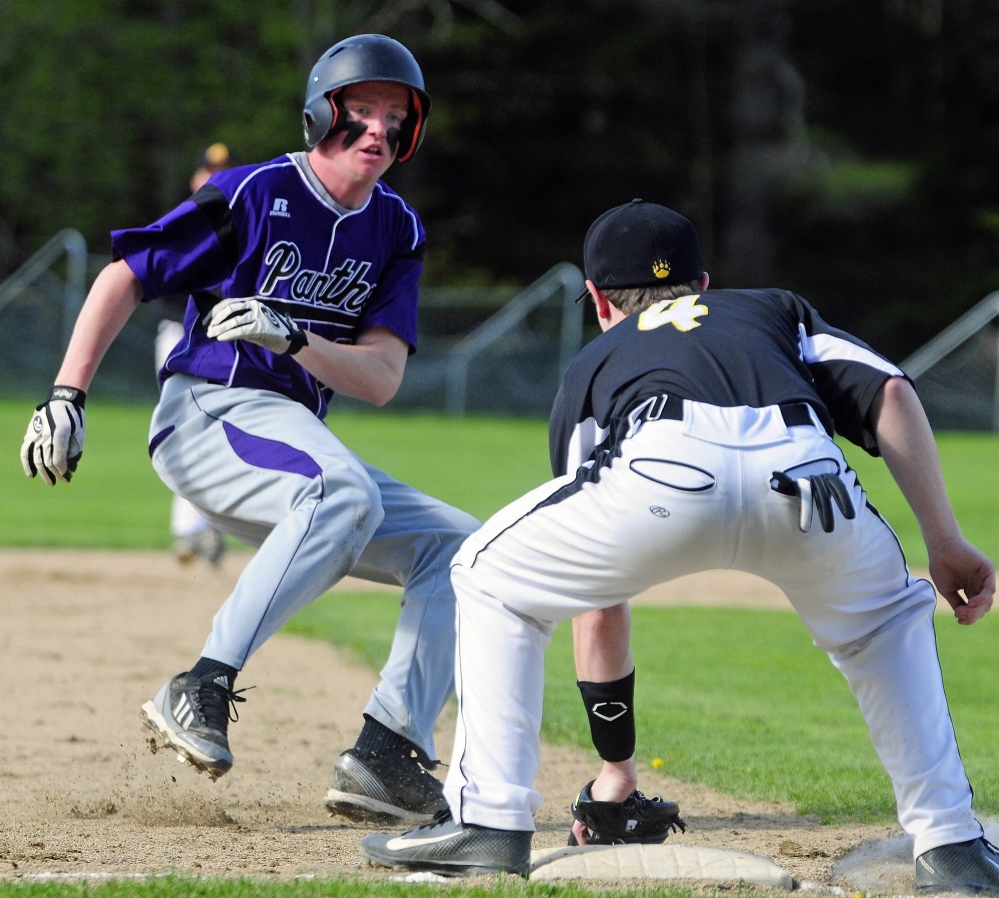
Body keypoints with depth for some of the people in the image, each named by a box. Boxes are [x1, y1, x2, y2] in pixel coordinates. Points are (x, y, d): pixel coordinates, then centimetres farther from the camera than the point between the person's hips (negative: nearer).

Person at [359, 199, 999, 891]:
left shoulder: (593, 365, 39)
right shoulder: (778, 311, 42)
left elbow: (597, 597, 40)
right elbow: (890, 392, 19)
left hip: (665, 472, -1)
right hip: (805, 475, 1)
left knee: (493, 579, 25)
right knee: (888, 620, 33)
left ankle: (489, 819, 16)